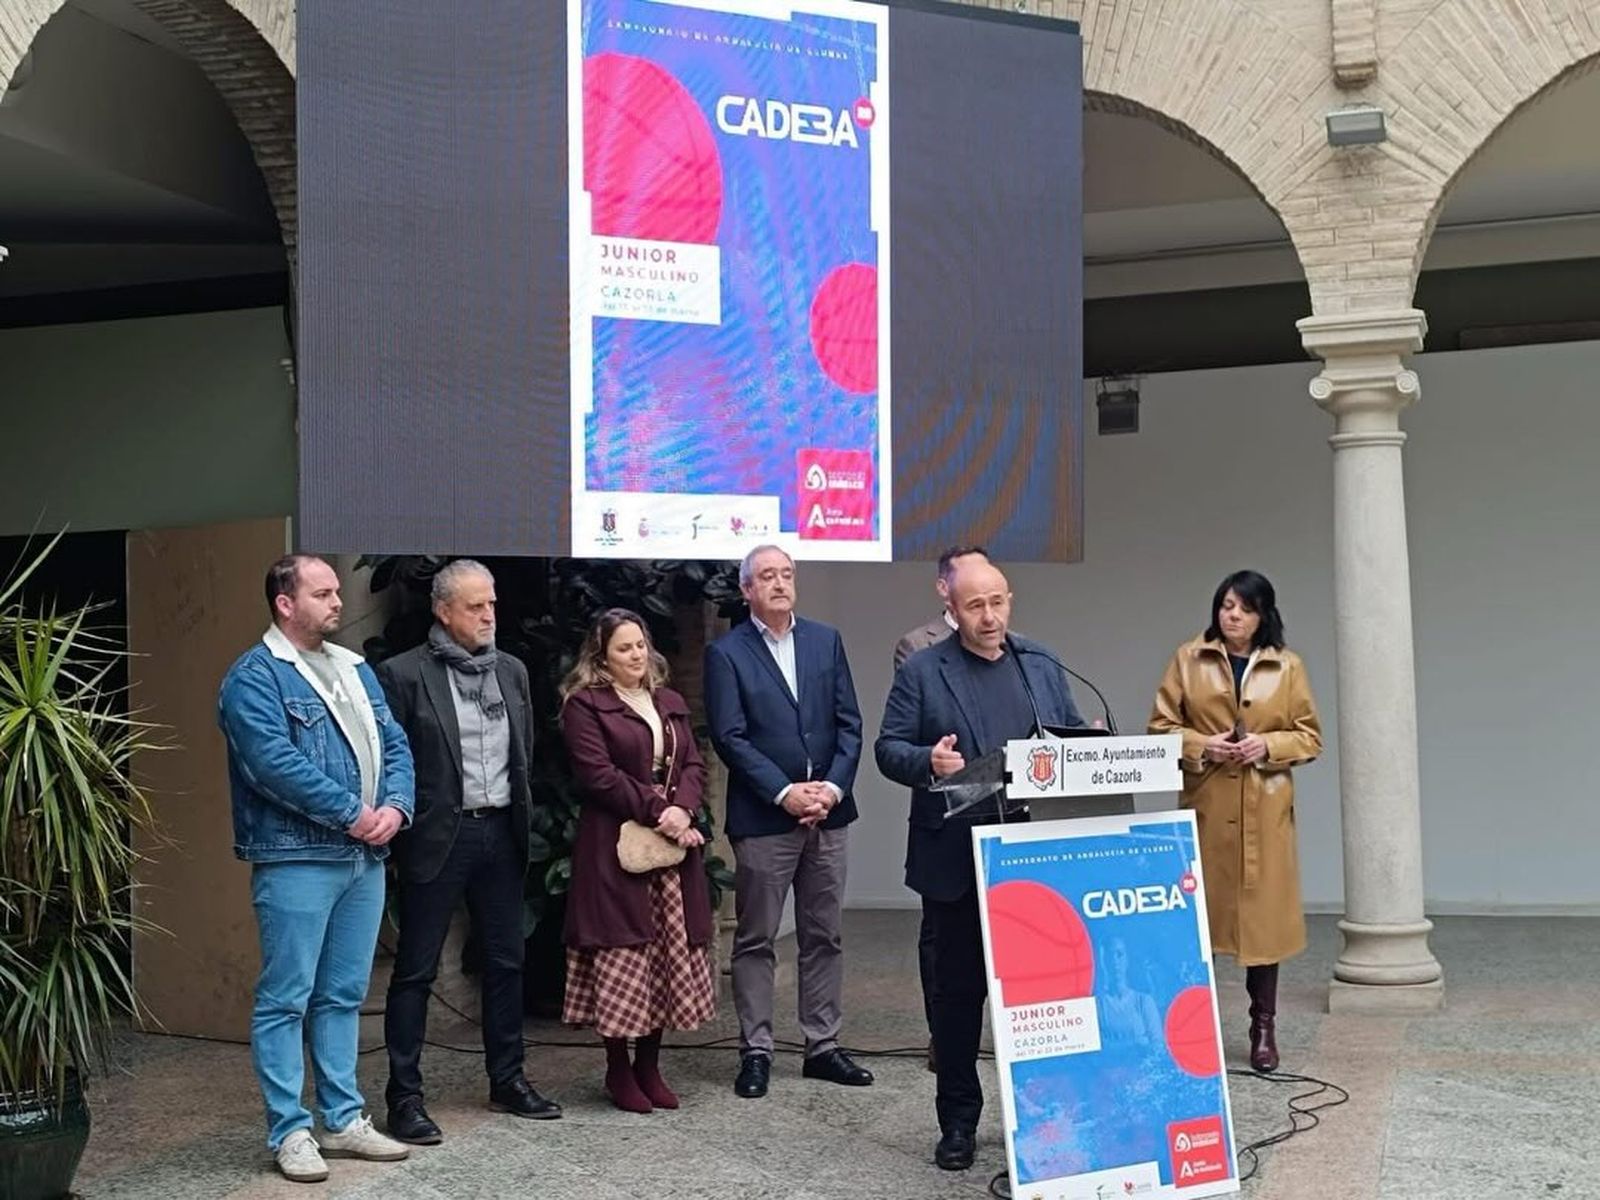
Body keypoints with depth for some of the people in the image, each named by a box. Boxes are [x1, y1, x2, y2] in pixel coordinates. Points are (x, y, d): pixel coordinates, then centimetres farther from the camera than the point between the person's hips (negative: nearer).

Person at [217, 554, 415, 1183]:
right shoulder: (255, 677, -8)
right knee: (286, 998, -2)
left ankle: (344, 1119, 22)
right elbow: (275, 763, -20)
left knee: (343, 995, 14)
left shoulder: (355, 669, 16)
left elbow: (394, 745, 13)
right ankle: (289, 1131, 6)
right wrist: (353, 813, -16)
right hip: (296, 861, -7)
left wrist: (394, 807, -7)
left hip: (365, 859, 7)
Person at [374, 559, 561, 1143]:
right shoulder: (404, 674, -8)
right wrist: (400, 826, -9)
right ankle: (404, 1096, 9)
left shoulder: (512, 672, 10)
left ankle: (507, 1080, 26)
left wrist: (524, 816, 9)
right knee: (416, 969, 2)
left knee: (507, 961, 13)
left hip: (501, 833, 6)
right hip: (438, 836, -6)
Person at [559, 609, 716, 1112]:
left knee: (670, 954, 5)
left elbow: (694, 763, 10)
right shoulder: (584, 705, -2)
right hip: (616, 848, -6)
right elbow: (598, 774, -11)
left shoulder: (671, 703, 18)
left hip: (675, 843, 6)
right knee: (622, 956, -4)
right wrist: (655, 811, -15)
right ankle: (618, 1070, 9)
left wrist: (682, 811, -9)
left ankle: (650, 1065, 17)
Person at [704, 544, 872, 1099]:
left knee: (824, 937, 10)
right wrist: (785, 793, -15)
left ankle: (823, 1046, 20)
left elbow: (849, 723, 5)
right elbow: (730, 738, -9)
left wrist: (833, 788, -8)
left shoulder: (826, 640, 8)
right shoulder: (726, 653, -3)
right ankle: (755, 1052, 12)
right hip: (762, 818, -4)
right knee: (755, 941, 4)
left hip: (827, 812, 4)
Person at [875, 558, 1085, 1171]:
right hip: (956, 860, -2)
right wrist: (929, 761, -22)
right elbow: (889, 748, -2)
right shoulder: (921, 672, 1)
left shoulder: (1043, 664, 11)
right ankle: (958, 1121, 17)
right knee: (958, 989, 6)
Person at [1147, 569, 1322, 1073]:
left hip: (1264, 809, 0)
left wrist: (1268, 745, -10)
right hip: (1204, 805, 0)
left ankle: (1263, 1028, 13)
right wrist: (1201, 745, -12)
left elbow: (1309, 736, 8)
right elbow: (1161, 726, 6)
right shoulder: (1188, 659, 5)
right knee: (1198, 911, 1)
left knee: (1264, 912, 2)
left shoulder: (1287, 666, 7)